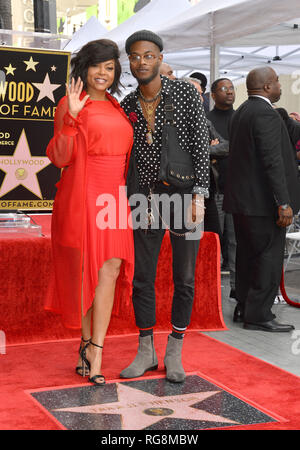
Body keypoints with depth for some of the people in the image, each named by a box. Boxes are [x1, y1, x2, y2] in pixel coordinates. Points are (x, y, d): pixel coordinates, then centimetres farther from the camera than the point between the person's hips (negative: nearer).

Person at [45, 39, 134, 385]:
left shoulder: (115, 106, 17)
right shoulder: (72, 105, -2)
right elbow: (59, 158, -12)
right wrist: (71, 117, -22)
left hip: (113, 197, 6)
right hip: (82, 197, -5)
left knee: (110, 270, -4)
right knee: (84, 272, 3)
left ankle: (94, 354, 1)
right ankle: (87, 342, 20)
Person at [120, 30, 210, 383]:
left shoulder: (186, 93, -2)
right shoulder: (127, 105, 8)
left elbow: (201, 145, -6)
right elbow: (124, 157, 14)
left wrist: (199, 195, -13)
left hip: (183, 193, -3)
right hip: (146, 196, 3)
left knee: (184, 277, 3)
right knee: (142, 277, 4)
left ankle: (174, 353, 16)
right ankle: (146, 351, 18)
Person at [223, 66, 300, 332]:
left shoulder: (241, 113, 15)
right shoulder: (266, 114, -16)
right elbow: (273, 161, -22)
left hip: (241, 199, 10)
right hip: (263, 200, -10)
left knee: (248, 255, 16)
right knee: (270, 257, -3)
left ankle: (245, 307, 24)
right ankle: (258, 314, 1)